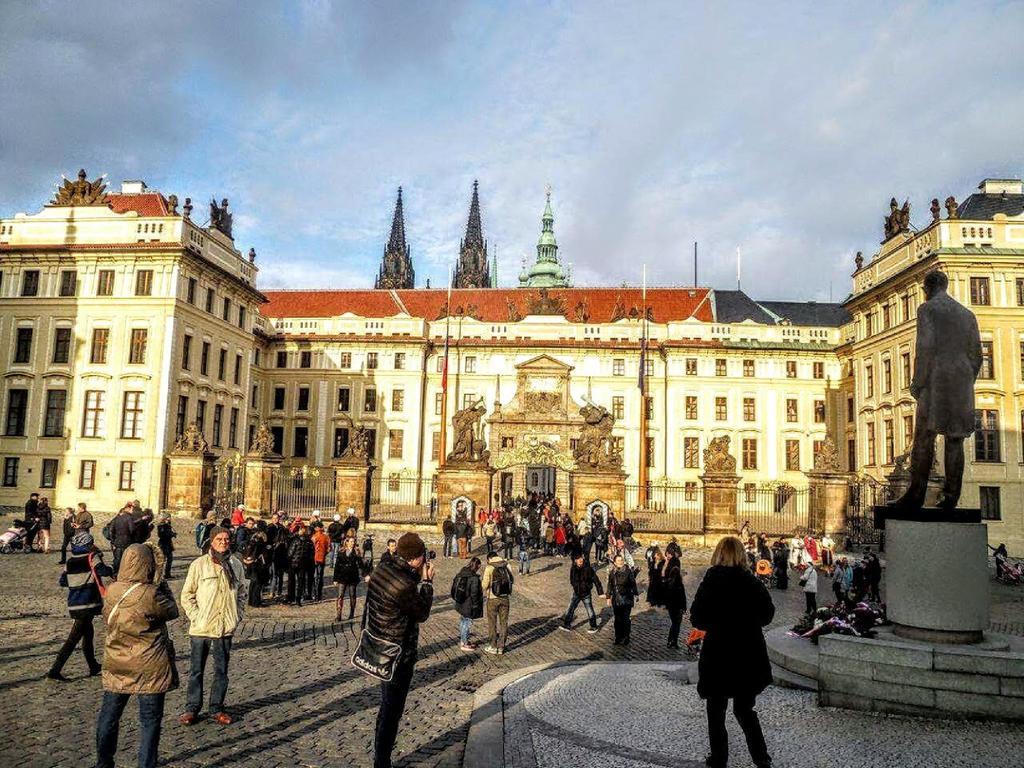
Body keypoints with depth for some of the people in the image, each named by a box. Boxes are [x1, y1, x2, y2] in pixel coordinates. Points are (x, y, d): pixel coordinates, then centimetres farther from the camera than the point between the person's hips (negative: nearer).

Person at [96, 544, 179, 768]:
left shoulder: (111, 591, -7)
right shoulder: (151, 594, -22)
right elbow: (172, 612, -6)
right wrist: (162, 586, 2)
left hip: (116, 665, 5)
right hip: (149, 666, -5)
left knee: (109, 715, 20)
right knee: (150, 720, 8)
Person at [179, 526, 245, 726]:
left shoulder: (236, 565, 2)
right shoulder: (199, 564, -7)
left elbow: (241, 593, 12)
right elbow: (187, 595, -3)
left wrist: (237, 616, 4)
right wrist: (195, 617, -10)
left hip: (226, 628, 3)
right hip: (201, 628, -2)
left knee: (221, 671, 11)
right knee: (196, 670, 10)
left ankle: (217, 708, 23)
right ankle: (192, 708, 23)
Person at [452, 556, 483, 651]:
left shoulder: (461, 573, 2)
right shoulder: (474, 578, -22)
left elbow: (454, 586, 11)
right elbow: (474, 594, -20)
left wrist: (455, 599, 20)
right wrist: (476, 606, -9)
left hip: (460, 603, 8)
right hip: (468, 606, -8)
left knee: (463, 621, 21)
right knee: (467, 622, 4)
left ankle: (462, 640, 35)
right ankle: (464, 644, 13)